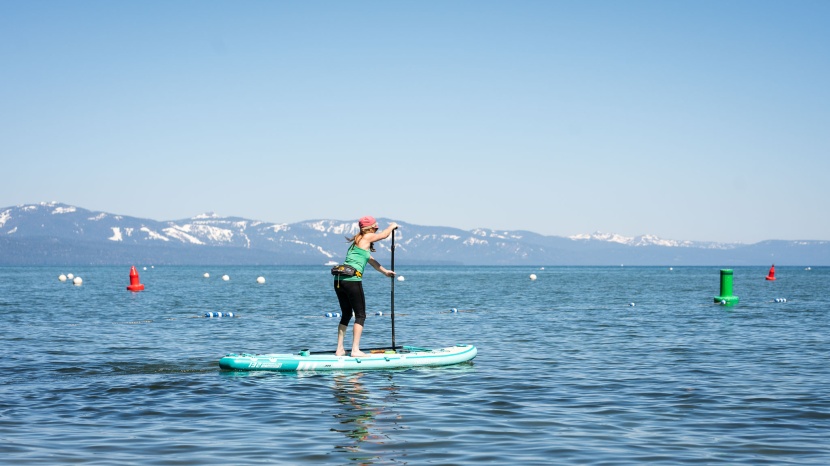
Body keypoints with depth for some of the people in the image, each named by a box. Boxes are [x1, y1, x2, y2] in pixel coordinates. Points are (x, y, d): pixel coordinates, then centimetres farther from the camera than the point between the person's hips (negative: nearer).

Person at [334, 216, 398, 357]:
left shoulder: (357, 241, 25)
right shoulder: (367, 237, 1)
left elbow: (370, 260, 35)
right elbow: (384, 235, 14)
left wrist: (385, 271, 44)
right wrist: (392, 226, 34)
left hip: (339, 280, 8)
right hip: (352, 280, -8)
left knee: (346, 315, 17)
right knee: (360, 315, -1)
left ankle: (340, 349, 16)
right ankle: (355, 350, -7)